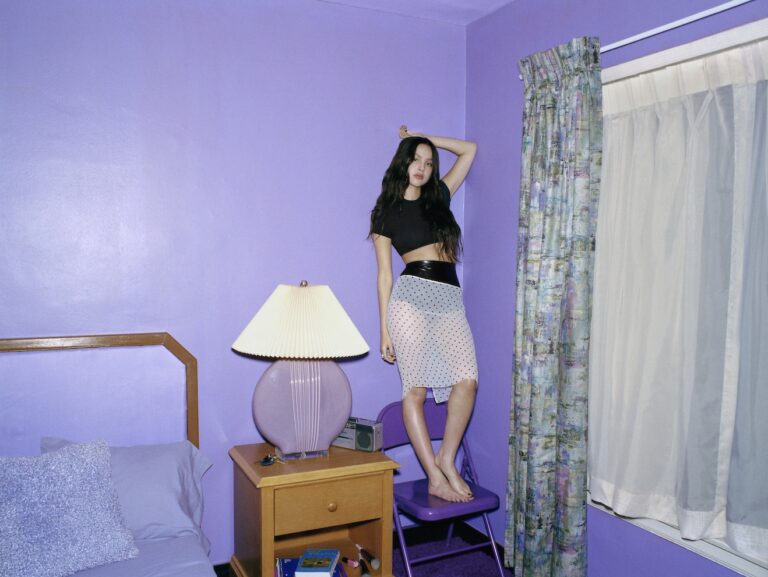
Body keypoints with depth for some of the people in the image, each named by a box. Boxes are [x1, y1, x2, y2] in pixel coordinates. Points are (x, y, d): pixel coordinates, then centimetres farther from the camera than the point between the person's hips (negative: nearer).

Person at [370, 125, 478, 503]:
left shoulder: (439, 197, 19)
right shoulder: (387, 212, 9)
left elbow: (469, 150, 28)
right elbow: (385, 274, 5)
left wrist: (424, 138, 26)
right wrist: (384, 329, 1)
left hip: (450, 298, 4)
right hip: (412, 294, -4)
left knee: (466, 380, -13)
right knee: (416, 388, -7)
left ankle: (446, 460, 3)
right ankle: (435, 477, -1)